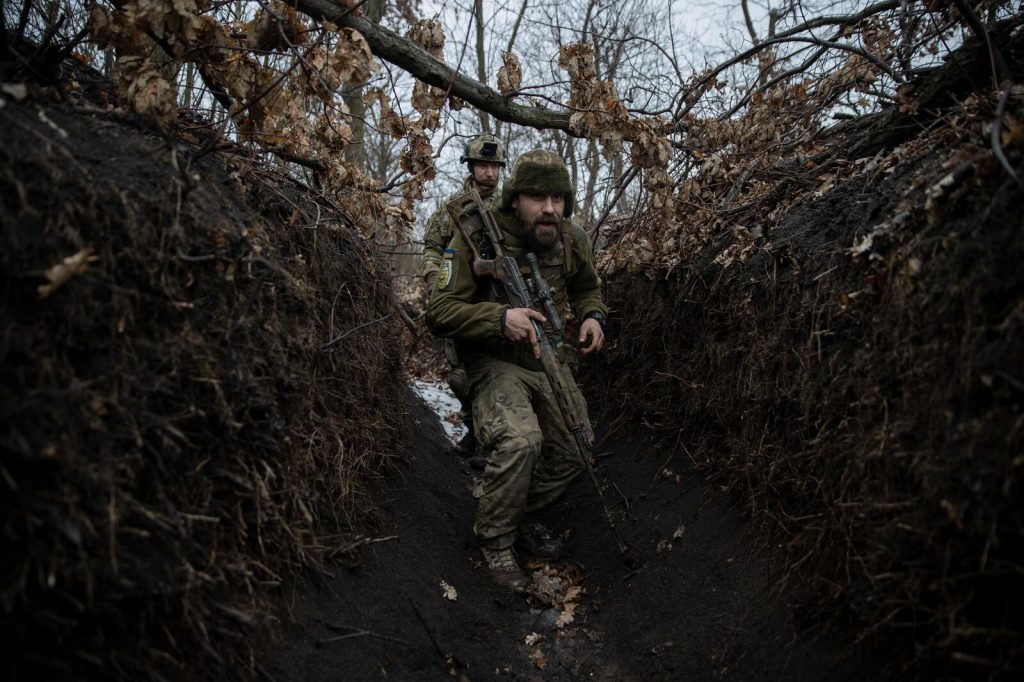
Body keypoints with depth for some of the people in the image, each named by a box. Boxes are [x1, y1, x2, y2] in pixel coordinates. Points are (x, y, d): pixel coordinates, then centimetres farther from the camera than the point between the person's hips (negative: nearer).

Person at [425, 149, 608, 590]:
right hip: (496, 363, -6)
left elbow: (587, 289, 18)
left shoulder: (572, 241, -3)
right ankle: (495, 539, -6)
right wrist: (501, 319, -35)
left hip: (550, 362, 6)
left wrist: (593, 315, -5)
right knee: (521, 439, -30)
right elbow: (439, 313, -21)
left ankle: (520, 516, 31)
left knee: (574, 454, 5)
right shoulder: (477, 239, -19)